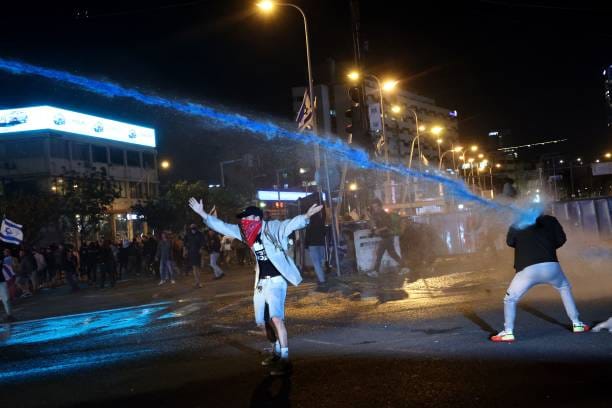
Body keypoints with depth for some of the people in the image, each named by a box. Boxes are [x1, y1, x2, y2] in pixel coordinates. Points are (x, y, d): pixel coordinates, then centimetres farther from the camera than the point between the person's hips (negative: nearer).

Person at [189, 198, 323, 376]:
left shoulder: (273, 228, -13)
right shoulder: (245, 232, 6)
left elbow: (291, 224, -29)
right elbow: (222, 226, 12)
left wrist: (306, 217, -49)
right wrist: (203, 214, 10)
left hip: (276, 280, -8)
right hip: (261, 281, 8)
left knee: (276, 317, -20)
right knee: (263, 320, 14)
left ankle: (284, 359, -17)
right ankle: (276, 352, 33)